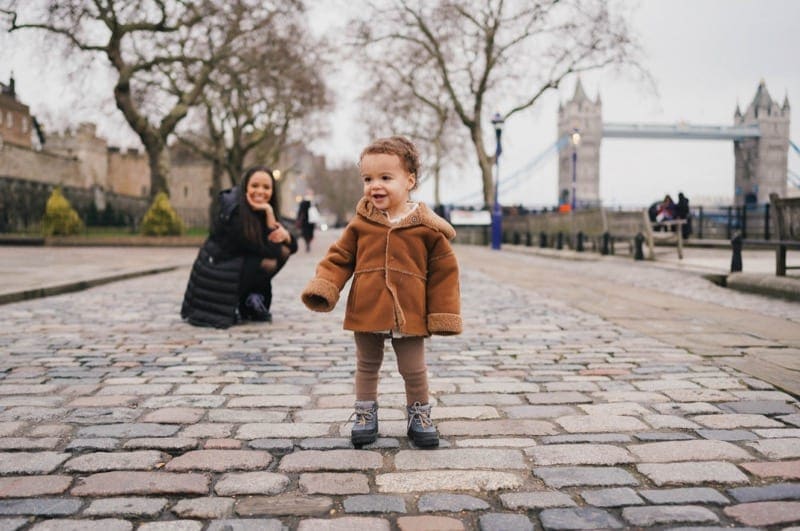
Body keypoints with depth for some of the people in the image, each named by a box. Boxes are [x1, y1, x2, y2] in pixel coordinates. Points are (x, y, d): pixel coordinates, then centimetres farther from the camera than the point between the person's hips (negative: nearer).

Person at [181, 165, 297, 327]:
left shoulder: (262, 213, 3)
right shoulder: (234, 213, -21)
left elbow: (293, 246, 0)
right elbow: (269, 251, -24)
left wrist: (284, 234, -21)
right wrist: (269, 215, -25)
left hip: (238, 269, 8)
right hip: (218, 277, -8)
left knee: (283, 248, -1)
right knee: (271, 260, -26)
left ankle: (249, 302, 2)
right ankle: (237, 307, -5)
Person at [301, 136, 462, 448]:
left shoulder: (427, 228, -7)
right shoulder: (360, 223, 0)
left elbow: (444, 271, -3)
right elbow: (340, 258, 4)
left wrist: (443, 314, -4)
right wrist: (323, 288, -13)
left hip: (409, 315, -2)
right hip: (367, 313, 2)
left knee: (414, 370, 11)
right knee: (366, 367, 17)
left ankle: (419, 414, 32)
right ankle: (365, 413, 33)